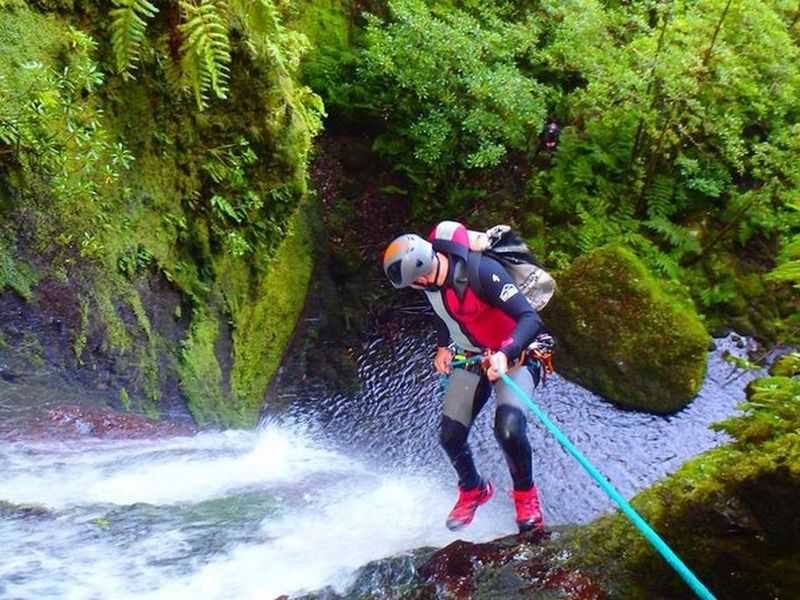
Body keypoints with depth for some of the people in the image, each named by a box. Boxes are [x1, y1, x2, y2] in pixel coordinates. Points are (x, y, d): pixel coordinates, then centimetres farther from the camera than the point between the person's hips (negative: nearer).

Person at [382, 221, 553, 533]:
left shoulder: (481, 272, -33)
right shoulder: (432, 278, -10)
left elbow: (530, 318, -37)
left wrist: (505, 355, -50)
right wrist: (442, 348, 9)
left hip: (513, 356, -6)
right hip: (471, 358, 7)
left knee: (508, 428, -28)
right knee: (450, 436, 1)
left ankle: (525, 494, 2)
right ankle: (474, 490, 32)